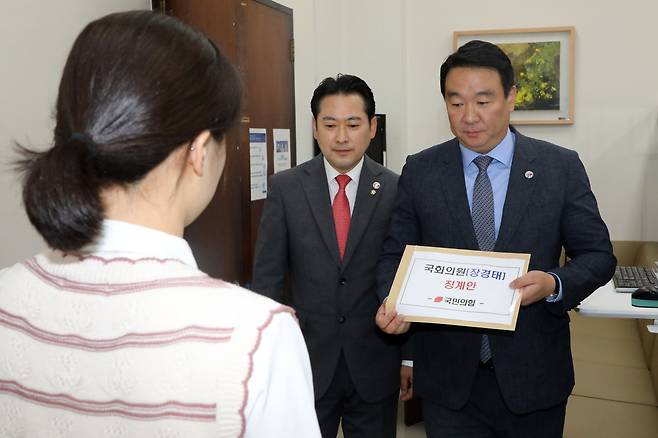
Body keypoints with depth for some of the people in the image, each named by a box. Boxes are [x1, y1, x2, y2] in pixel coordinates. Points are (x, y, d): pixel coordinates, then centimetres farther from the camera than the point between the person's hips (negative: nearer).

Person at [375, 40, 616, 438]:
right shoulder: (420, 171, -1)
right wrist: (392, 304, -16)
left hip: (533, 374, 0)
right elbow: (396, 253, 4)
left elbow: (598, 255, 0)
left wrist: (555, 284, -20)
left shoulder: (561, 167, -3)